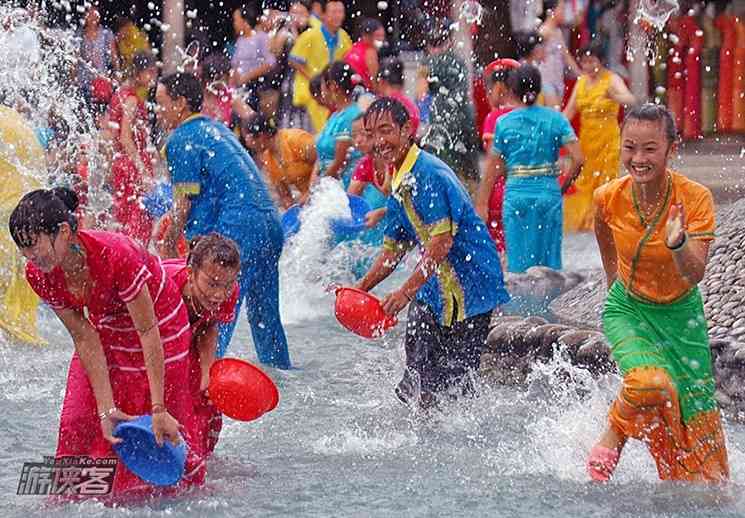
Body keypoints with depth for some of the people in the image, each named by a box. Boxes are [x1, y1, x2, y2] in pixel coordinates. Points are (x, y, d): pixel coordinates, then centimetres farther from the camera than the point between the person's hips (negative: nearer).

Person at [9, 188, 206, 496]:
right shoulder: (39, 274, -22)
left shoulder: (116, 255, -39)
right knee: (78, 423, -4)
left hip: (158, 323, -5)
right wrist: (107, 409, -22)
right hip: (106, 328, 5)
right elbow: (86, 341, -17)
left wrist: (158, 409, -31)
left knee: (158, 433, -1)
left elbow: (149, 333, -32)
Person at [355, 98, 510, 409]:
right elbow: (394, 250, 20)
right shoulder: (399, 184, 13)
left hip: (467, 290, -10)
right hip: (438, 290, 10)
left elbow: (442, 243, -25)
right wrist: (361, 289, 9)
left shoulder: (429, 175, -19)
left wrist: (406, 293, -24)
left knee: (454, 379, -6)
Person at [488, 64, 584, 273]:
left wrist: (482, 202, 8)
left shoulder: (504, 123, -2)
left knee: (519, 259, 6)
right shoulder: (555, 118, -1)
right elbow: (578, 159, -8)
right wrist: (564, 185, 7)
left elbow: (494, 169, 0)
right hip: (549, 193, 1)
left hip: (516, 195, -1)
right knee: (549, 256, 9)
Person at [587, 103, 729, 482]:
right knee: (649, 382, -30)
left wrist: (678, 244, -52)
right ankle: (614, 435, -1)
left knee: (696, 424, 3)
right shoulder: (608, 198, -17)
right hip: (628, 309, 0)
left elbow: (695, 274, -32)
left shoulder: (695, 198, -23)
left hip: (680, 313, 1)